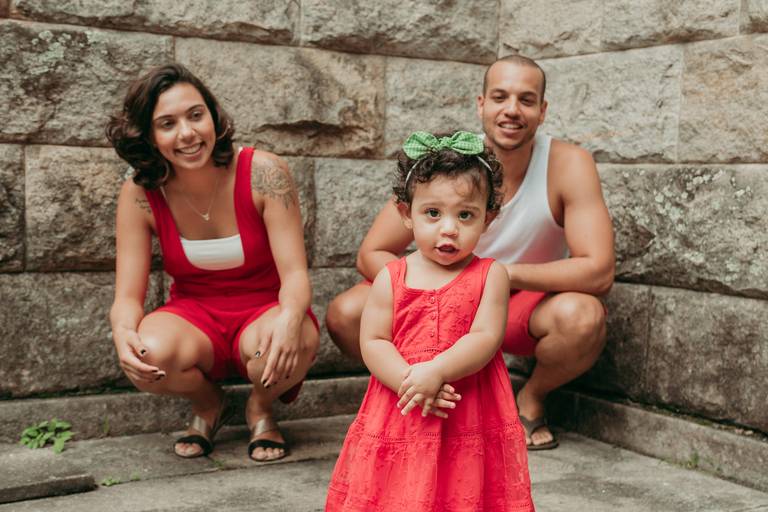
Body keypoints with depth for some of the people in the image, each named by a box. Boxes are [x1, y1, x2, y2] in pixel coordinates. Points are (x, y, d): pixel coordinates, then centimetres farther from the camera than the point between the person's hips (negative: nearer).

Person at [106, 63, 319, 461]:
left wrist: (290, 318, -44)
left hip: (262, 314, -1)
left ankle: (260, 408, 2)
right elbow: (128, 295, -12)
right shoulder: (140, 194, -11)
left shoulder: (263, 173, -17)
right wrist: (123, 332, -37)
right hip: (194, 317, 2)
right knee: (150, 357, -33)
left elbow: (295, 274, -20)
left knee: (298, 340, -37)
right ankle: (208, 405, 6)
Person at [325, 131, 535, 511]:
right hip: (400, 415, 1)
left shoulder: (490, 275, -2)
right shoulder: (391, 278, 1)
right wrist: (410, 382, -19)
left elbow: (485, 338, -11)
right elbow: (372, 342, -4)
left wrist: (435, 371, -24)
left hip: (471, 415, -1)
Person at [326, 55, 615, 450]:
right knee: (345, 314, -22)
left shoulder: (568, 165, -19)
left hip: (529, 306, -1)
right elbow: (370, 254, -13)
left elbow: (598, 271, -25)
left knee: (583, 316, -37)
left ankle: (530, 400, -2)